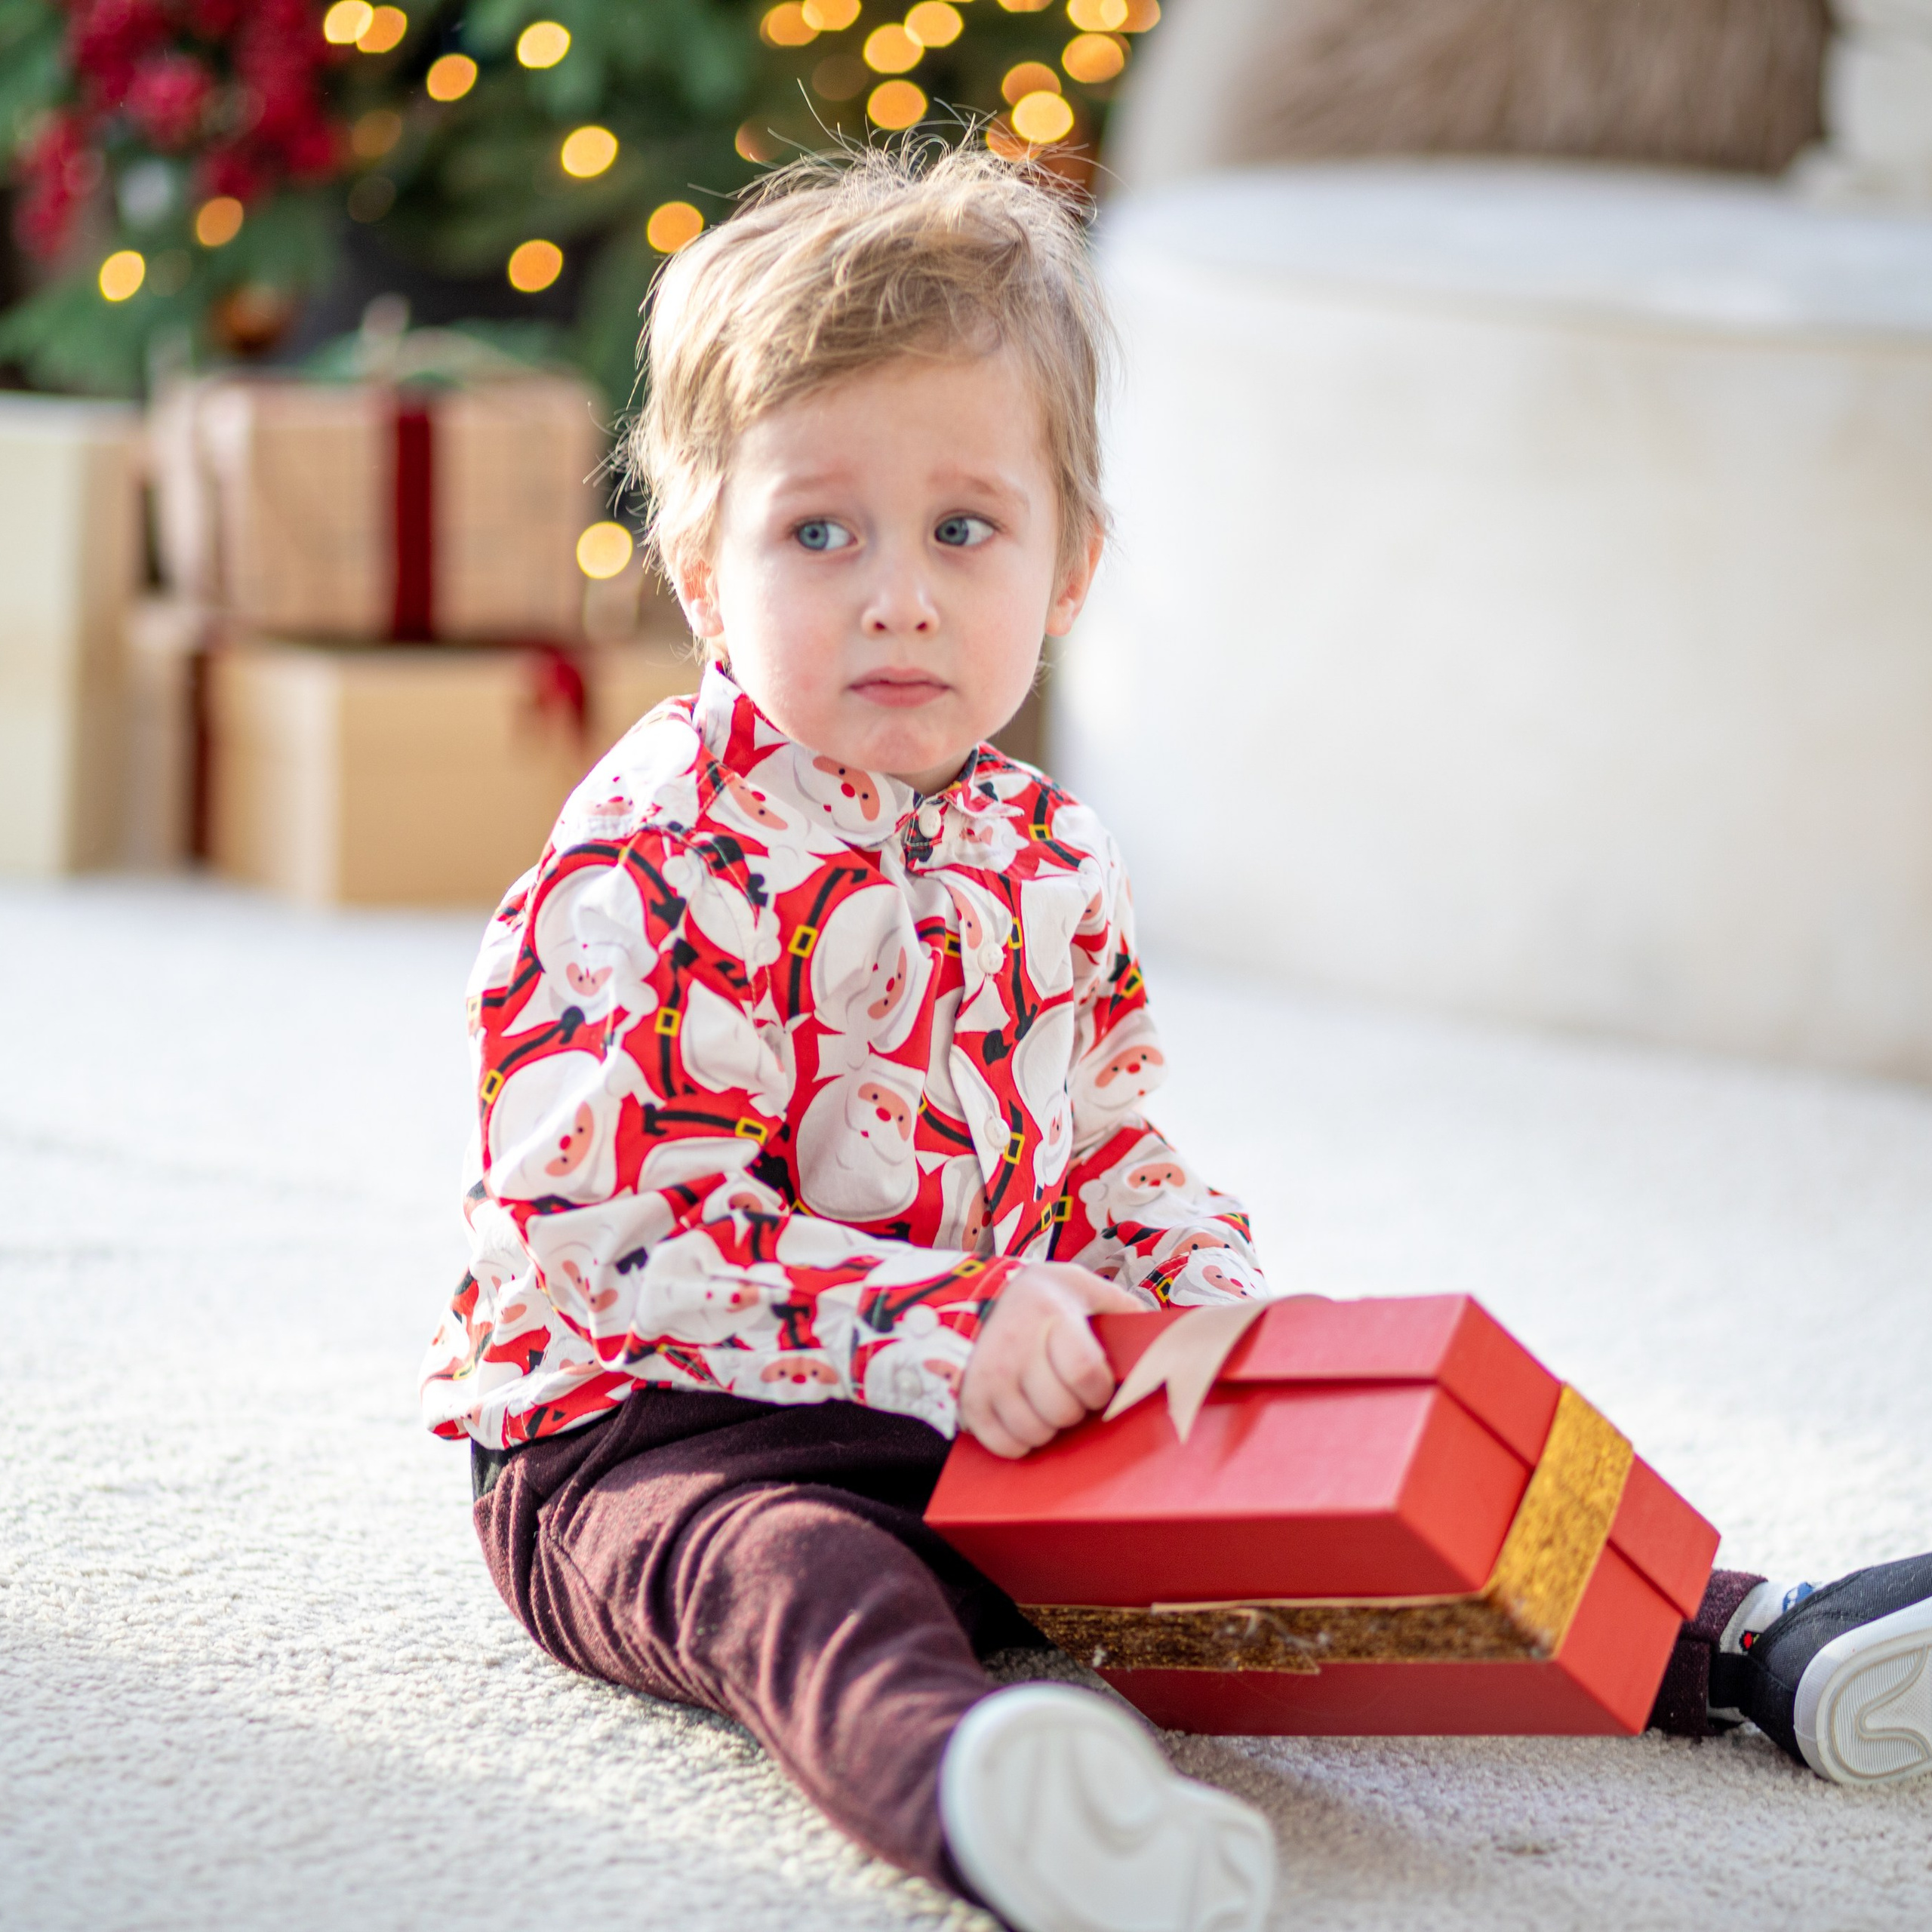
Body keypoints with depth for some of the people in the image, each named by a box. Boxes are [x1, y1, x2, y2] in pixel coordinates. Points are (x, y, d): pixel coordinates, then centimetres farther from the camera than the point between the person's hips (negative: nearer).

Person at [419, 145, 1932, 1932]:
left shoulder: (1053, 867, 8)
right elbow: (630, 1232, -21)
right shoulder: (645, 866, -15)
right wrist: (947, 1332, -29)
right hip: (657, 1432, -7)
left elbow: (1110, 1158, 19)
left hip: (1015, 1427, 8)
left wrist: (1210, 1308, -2)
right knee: (789, 1573, -39)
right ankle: (968, 1784, -71)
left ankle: (1739, 1649, 3)